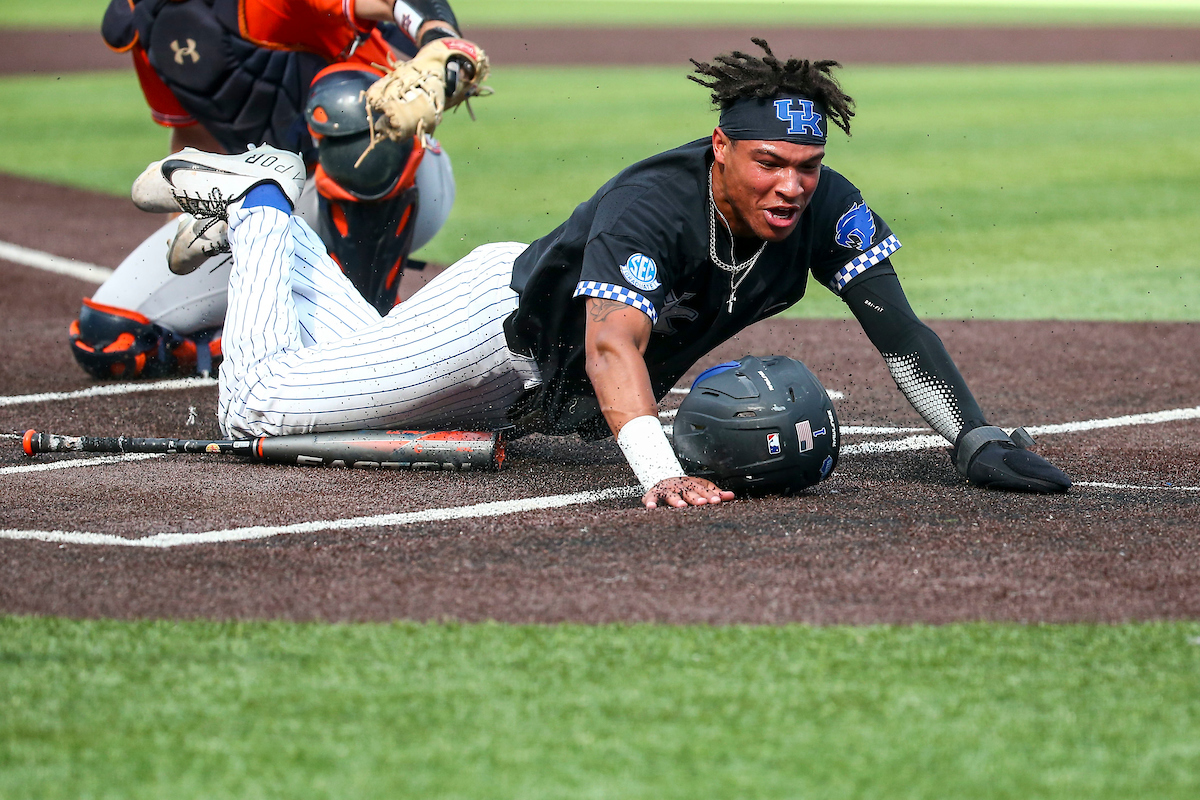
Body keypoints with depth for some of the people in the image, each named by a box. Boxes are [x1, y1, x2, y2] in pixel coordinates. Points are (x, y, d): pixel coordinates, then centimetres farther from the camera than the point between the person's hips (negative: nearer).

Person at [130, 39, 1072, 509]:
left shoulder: (826, 211, -22)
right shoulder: (650, 206, -40)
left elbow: (900, 333, -21)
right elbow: (612, 346, -53)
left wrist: (978, 438, -37)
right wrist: (661, 473, -70)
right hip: (502, 321, -7)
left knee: (366, 367, 29)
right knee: (254, 407, -7)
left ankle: (277, 221, 47)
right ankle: (258, 201, 16)